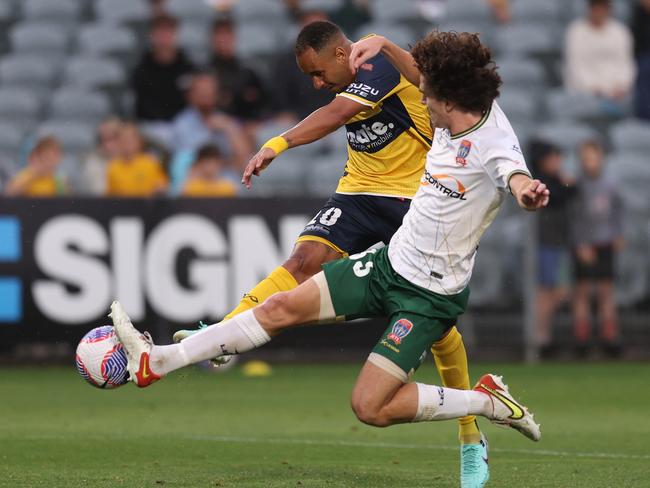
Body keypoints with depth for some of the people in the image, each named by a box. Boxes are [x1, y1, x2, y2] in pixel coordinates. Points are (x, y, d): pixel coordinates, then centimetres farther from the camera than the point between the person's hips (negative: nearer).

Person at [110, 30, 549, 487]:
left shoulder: (493, 145, -27)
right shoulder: (458, 113, -3)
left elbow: (516, 176, -50)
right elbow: (421, 73, 18)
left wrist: (527, 190, -72)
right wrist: (383, 46, 4)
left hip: (430, 295, -8)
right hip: (391, 261, 8)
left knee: (371, 407, -12)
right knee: (284, 306, 3)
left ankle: (488, 402, 5)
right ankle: (157, 362, 10)